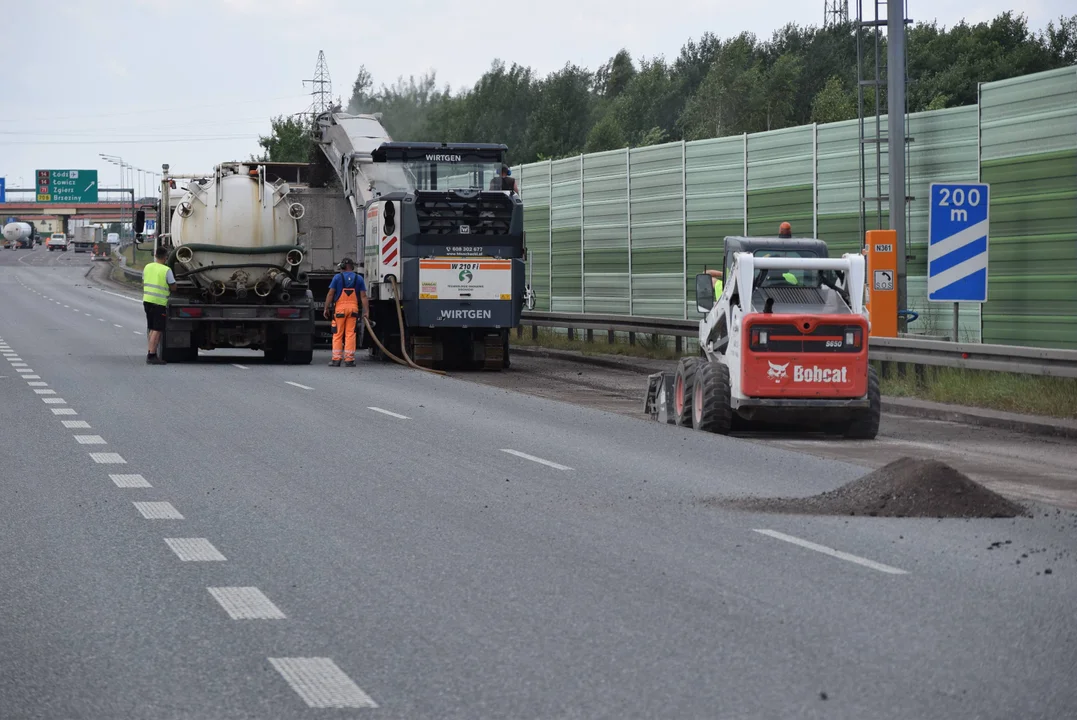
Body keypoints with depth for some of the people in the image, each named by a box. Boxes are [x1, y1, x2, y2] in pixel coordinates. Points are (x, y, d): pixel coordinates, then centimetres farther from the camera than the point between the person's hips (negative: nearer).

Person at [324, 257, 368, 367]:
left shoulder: (337, 277, 1)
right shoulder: (359, 278, 7)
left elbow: (330, 294, -2)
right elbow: (363, 296, 3)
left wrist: (326, 308, 3)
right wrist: (366, 311, 3)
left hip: (340, 308, -2)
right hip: (353, 308, 2)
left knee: (337, 334, 4)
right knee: (350, 334, 2)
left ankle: (336, 359, 1)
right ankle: (349, 360, -1)